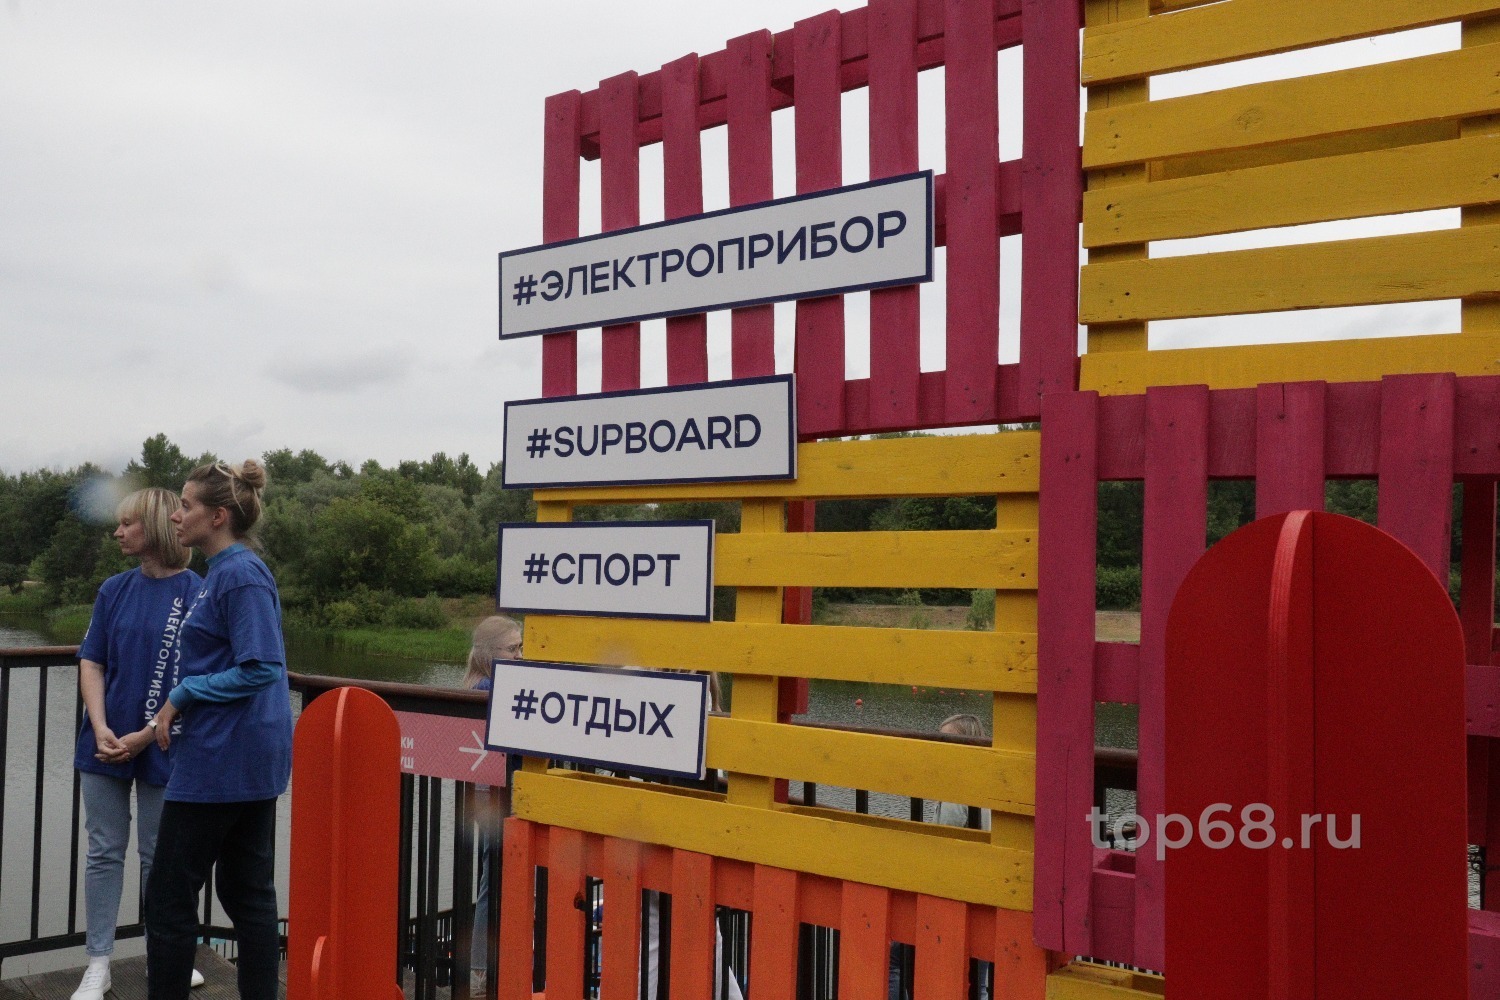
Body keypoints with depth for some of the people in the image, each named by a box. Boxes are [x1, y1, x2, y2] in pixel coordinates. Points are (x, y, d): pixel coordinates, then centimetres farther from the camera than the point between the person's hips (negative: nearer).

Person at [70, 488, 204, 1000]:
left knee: (157, 854, 10)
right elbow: (91, 662, 3)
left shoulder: (195, 593, -10)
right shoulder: (115, 589, 4)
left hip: (160, 746, -3)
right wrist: (100, 728, -10)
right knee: (104, 851, 9)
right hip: (105, 742, 3)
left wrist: (145, 737, -15)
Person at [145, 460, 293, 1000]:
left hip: (220, 760, -10)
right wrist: (177, 709, 13)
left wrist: (183, 694, -16)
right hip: (251, 759, 10)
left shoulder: (241, 575, -17)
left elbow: (262, 668, -23)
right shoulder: (223, 572, 13)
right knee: (247, 891, 14)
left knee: (170, 895, 2)